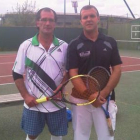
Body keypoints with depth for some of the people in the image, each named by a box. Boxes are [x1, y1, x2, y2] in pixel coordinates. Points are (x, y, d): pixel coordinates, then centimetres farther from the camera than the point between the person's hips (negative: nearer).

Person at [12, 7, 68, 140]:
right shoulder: (26, 45, -5)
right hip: (33, 104, -1)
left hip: (57, 103, 1)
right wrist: (26, 96, -9)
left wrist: (61, 86, -11)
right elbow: (17, 74, -1)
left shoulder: (64, 46, -2)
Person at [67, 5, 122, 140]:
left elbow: (117, 70, 1)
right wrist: (90, 96, -19)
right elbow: (73, 74, -8)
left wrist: (104, 93, -12)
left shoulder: (110, 42, 4)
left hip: (105, 99, 1)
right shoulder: (74, 45, -2)